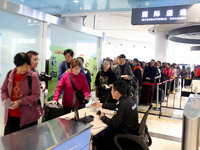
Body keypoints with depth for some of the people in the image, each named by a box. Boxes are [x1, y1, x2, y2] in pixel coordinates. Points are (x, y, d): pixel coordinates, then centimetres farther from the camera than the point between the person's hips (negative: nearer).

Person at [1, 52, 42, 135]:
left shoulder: (33, 76, -10)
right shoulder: (10, 74, 3)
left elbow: (36, 95, -11)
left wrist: (20, 102, -19)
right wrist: (4, 99, -4)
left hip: (28, 117, -4)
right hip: (10, 116, 4)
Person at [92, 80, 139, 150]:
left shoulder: (122, 104, -29)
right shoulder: (127, 99, -1)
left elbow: (113, 124, -23)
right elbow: (114, 106, 18)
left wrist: (102, 117, -6)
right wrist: (100, 104, 24)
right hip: (131, 129, 9)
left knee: (96, 139, -1)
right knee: (106, 130, 24)